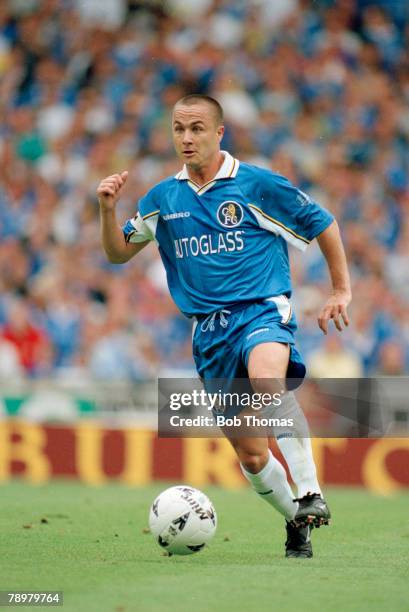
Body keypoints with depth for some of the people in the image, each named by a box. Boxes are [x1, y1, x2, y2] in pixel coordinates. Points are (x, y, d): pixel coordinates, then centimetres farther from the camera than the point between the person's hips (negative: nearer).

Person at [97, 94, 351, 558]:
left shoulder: (257, 184, -1)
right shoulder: (163, 198, 10)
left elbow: (323, 224, 9)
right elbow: (118, 253, 15)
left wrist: (340, 290, 8)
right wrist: (108, 209, -3)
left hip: (262, 309, -4)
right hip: (208, 329, 4)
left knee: (266, 378, -40)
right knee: (250, 455, 3)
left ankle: (309, 494, -33)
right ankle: (297, 522, 26)